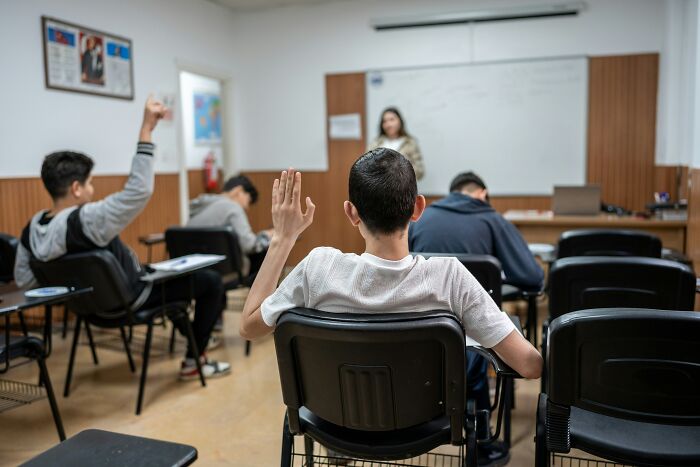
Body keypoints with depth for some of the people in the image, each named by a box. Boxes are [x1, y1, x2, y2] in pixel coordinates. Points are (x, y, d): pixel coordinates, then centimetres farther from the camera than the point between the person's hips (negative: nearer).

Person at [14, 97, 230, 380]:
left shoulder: (31, 229, -8)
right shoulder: (87, 220, -34)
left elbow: (23, 279, 4)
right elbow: (139, 190, -39)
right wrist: (146, 130, -39)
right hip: (129, 299, -9)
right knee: (211, 281, 2)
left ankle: (190, 333, 49)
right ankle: (193, 362, 10)